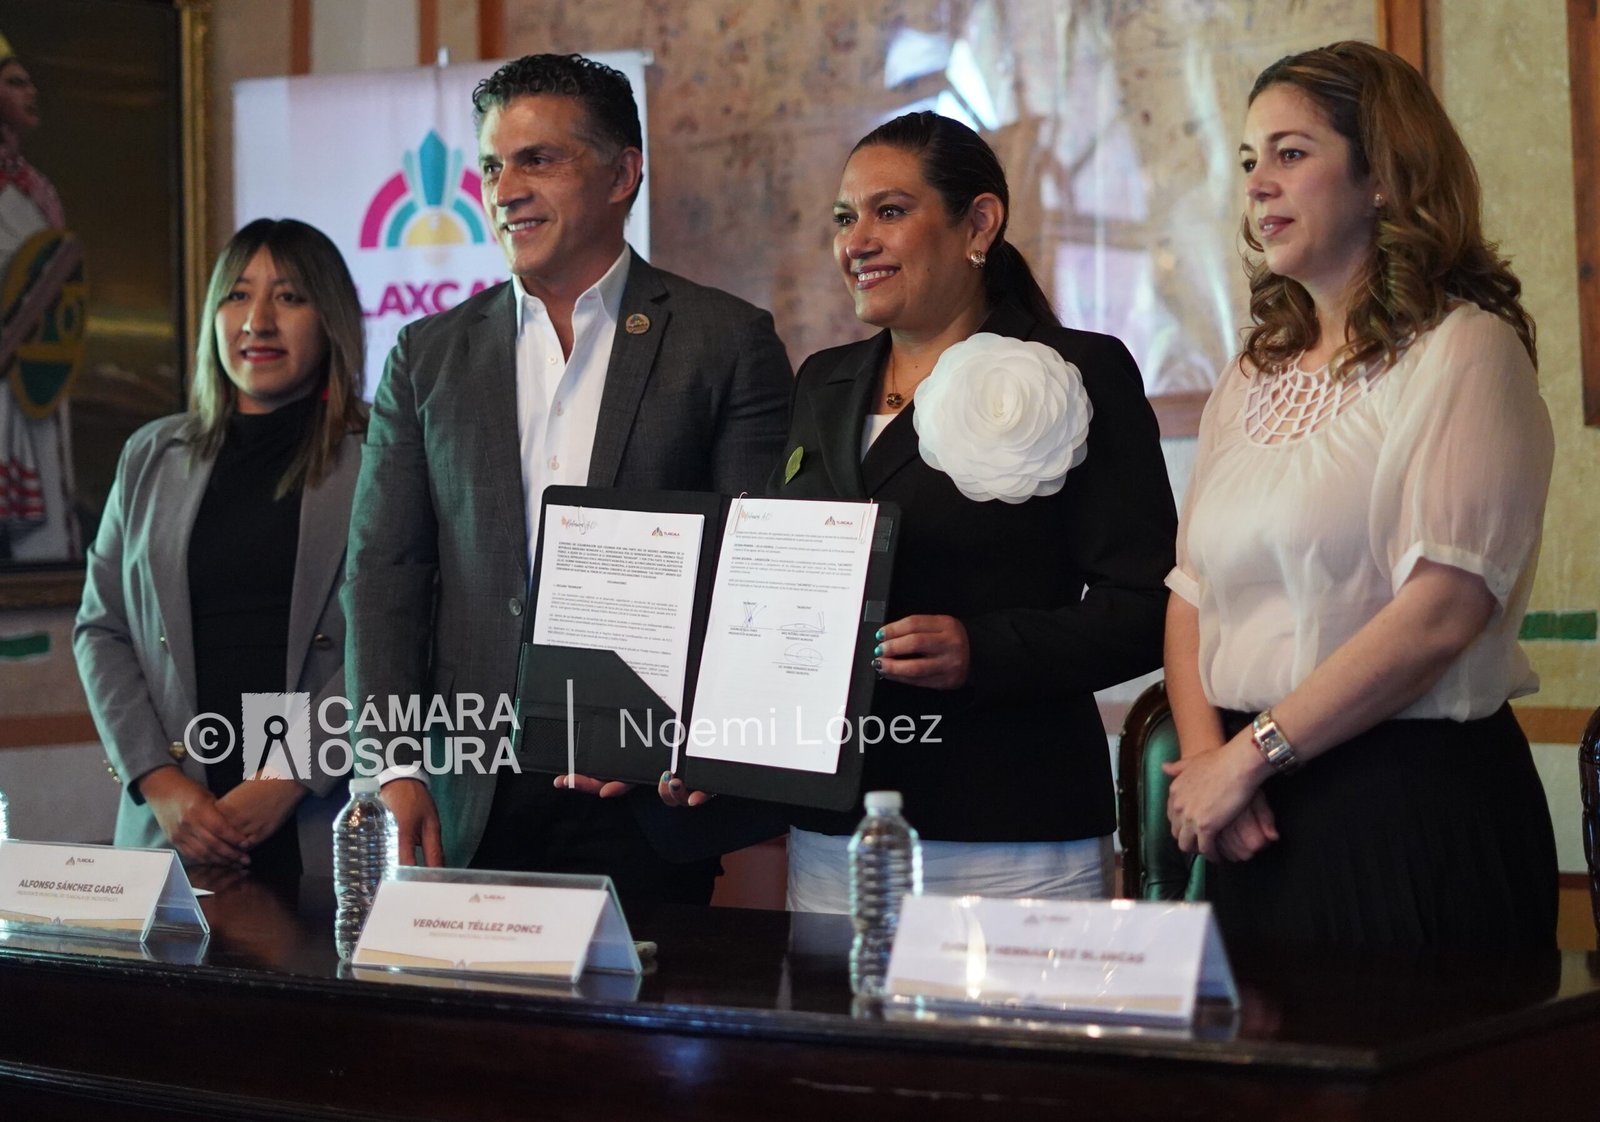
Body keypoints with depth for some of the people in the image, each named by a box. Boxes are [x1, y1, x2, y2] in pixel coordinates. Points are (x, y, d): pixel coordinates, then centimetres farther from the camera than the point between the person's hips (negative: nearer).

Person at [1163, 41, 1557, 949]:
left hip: (1415, 806, -6)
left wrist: (1251, 755, -16)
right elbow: (1193, 590, 12)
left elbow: (1444, 608, -18)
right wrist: (1205, 755, -7)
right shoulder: (1252, 381, 15)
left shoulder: (1465, 351, -7)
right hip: (1260, 816, 6)